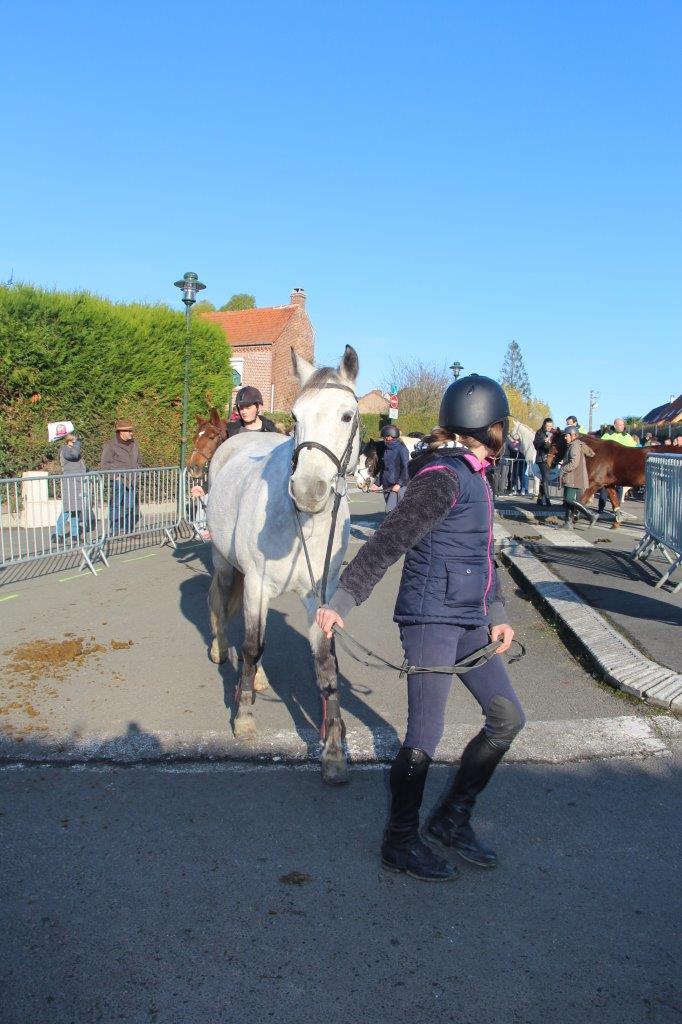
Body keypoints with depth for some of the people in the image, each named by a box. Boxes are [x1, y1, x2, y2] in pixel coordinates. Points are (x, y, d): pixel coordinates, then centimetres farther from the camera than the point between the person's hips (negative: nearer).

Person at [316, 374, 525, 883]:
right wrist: (342, 602, -23)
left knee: (508, 717, 13)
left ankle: (452, 820, 26)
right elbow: (386, 544, -20)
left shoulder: (473, 477, 14)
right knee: (426, 733, -3)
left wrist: (497, 613, 14)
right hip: (432, 617, -10)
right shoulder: (443, 478, -16)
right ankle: (400, 842, 18)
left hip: (468, 621, 10)